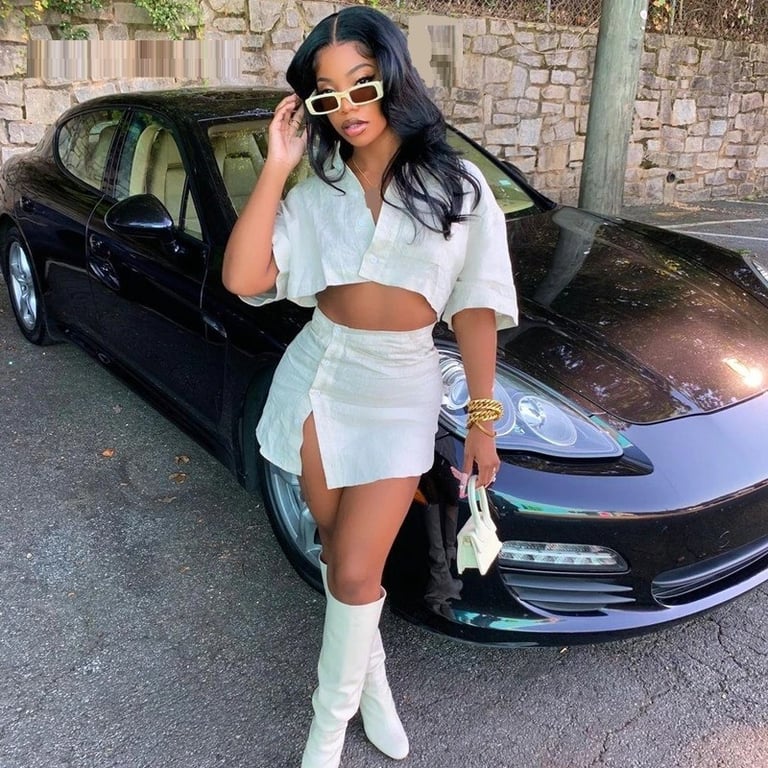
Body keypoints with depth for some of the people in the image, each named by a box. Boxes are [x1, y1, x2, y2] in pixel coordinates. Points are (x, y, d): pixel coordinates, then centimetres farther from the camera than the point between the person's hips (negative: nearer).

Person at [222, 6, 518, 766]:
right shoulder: (316, 194, 1)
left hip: (399, 390, -3)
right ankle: (370, 671, 42)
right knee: (339, 552, 16)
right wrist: (276, 166, -13)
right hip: (316, 376, 3)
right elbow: (243, 278, -12)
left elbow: (475, 309, -3)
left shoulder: (457, 187, -5)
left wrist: (483, 418, -3)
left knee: (355, 571, -2)